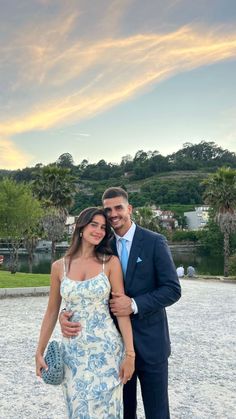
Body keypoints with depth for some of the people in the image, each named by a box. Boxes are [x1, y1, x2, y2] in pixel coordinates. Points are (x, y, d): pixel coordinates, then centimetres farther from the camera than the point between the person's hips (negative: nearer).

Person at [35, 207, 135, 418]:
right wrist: (40, 352, 10)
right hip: (73, 350, 2)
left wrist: (129, 353, -10)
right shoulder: (59, 266, 1)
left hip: (106, 349, -2)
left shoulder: (111, 262, -5)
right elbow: (52, 312, 9)